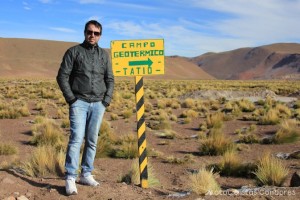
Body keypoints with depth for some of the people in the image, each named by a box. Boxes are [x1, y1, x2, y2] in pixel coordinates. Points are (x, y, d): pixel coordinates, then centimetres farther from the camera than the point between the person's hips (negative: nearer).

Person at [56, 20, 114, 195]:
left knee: (92, 141, 6)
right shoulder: (74, 52, 2)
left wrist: (106, 100, 2)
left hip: (98, 104, 4)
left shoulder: (104, 54, 12)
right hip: (79, 103, -3)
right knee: (77, 139, -13)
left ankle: (86, 174, 17)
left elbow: (110, 80, 14)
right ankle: (70, 179, -10)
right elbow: (62, 76, -1)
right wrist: (71, 99, -8)